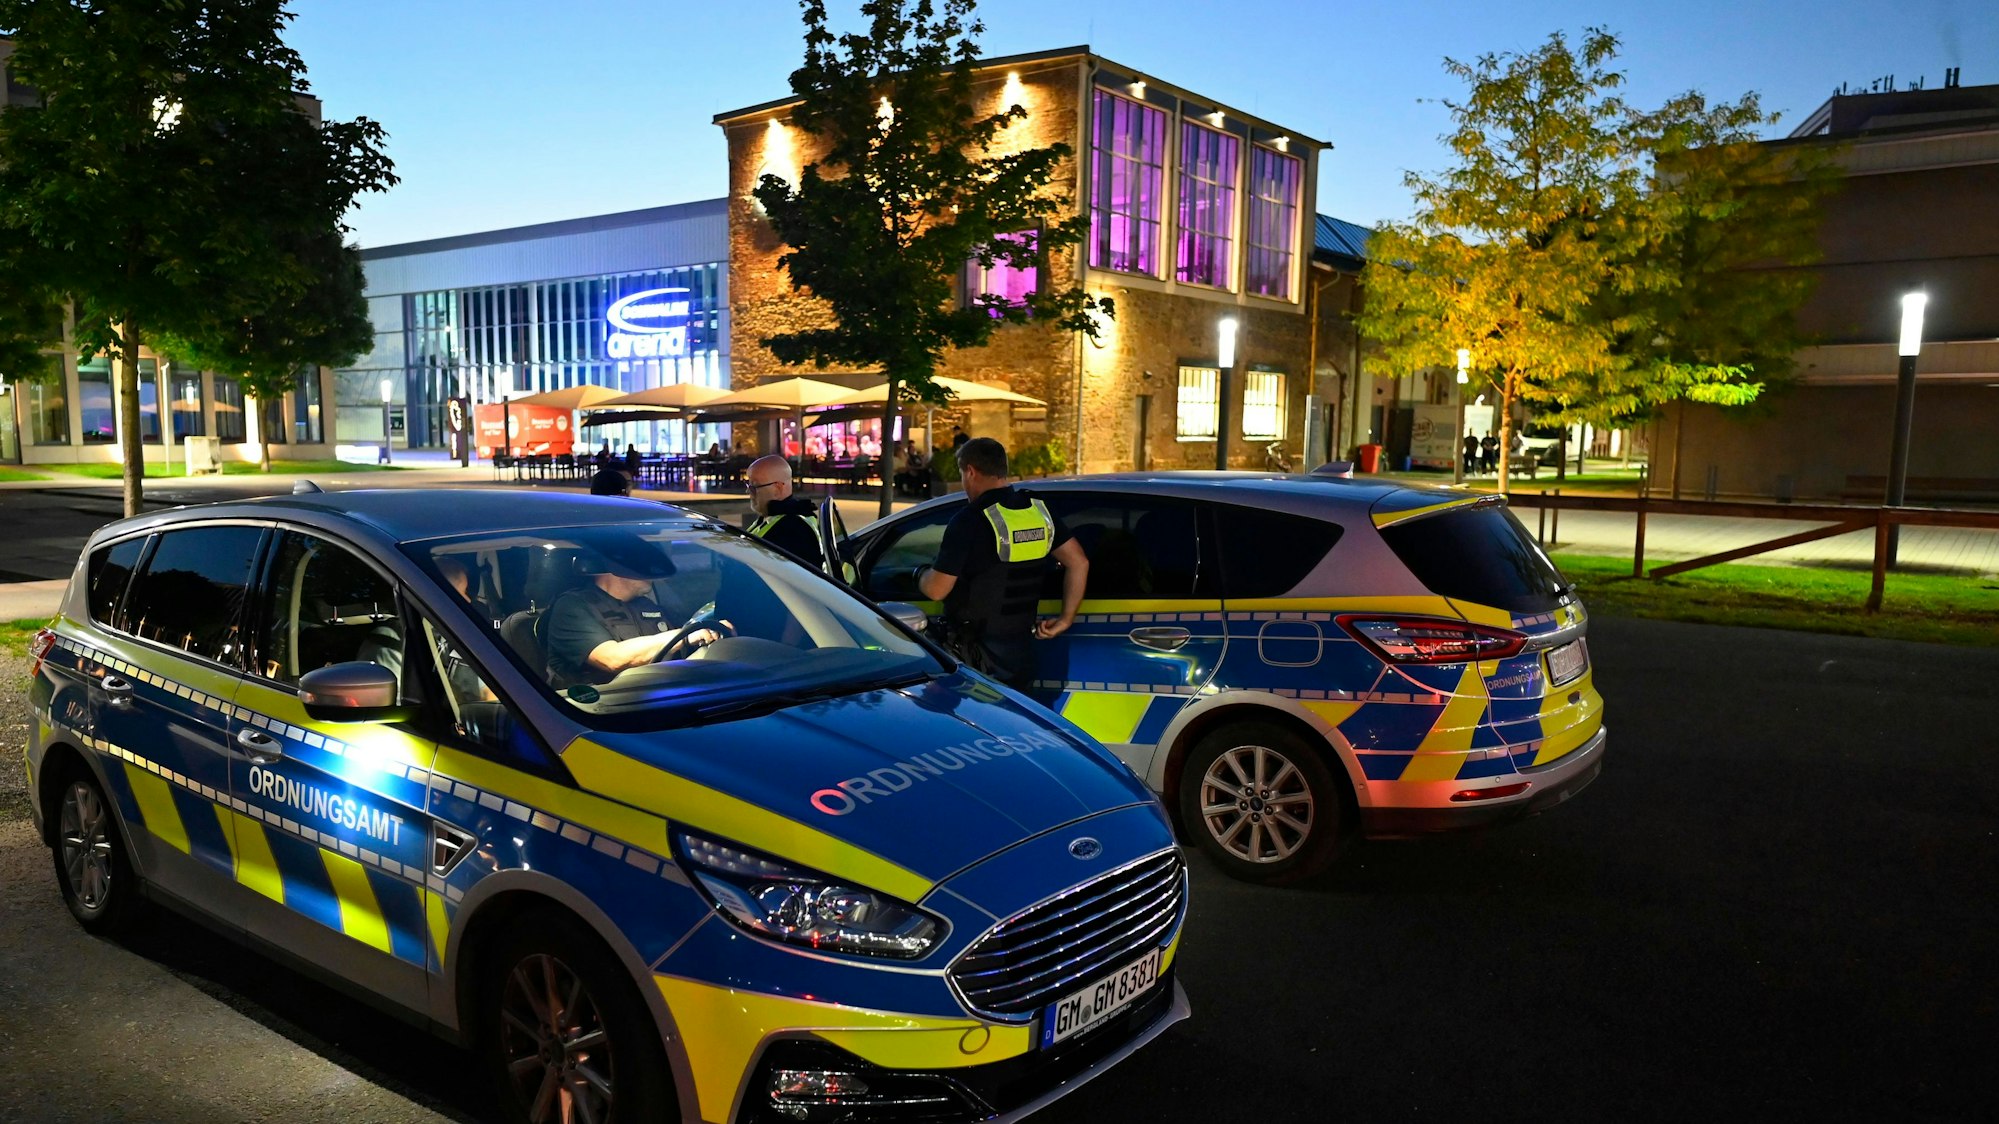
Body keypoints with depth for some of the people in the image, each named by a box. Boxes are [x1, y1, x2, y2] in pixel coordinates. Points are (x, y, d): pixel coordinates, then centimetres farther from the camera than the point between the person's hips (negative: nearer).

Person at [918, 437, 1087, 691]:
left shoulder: (970, 521, -18)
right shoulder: (1038, 511, 2)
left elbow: (936, 590, -17)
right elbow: (1078, 563, 4)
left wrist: (921, 576, 6)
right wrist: (1066, 620, 7)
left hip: (974, 654, -7)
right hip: (1022, 650, 7)